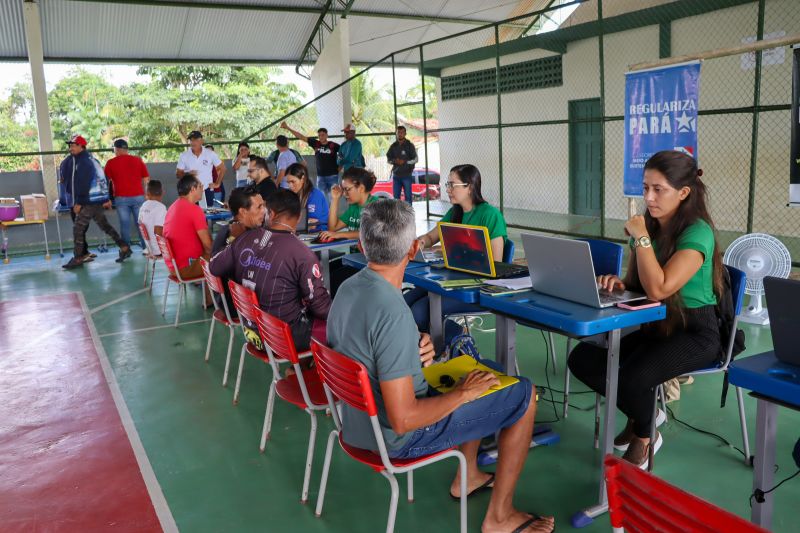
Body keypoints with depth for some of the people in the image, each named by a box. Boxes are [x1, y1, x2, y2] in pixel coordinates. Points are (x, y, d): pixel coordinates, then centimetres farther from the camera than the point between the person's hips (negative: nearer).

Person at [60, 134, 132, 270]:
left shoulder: (83, 162, -13)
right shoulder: (90, 159, 17)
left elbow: (83, 185, -20)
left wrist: (79, 202, -19)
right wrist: (106, 198, 18)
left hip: (89, 202, -10)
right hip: (99, 201, 10)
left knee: (78, 229, -4)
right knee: (105, 225, 15)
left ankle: (78, 258, 0)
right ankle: (124, 248, 15)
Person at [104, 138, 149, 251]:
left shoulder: (111, 163, 2)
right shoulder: (138, 160, 7)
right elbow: (146, 179, 7)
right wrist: (144, 193, 19)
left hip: (121, 198, -1)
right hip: (138, 196, 1)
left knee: (125, 224, 3)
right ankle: (146, 247, 9)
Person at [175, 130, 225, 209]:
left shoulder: (210, 154, 0)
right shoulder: (184, 156, 1)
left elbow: (222, 168, 8)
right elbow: (178, 174, 4)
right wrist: (187, 174, -16)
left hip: (207, 191, 0)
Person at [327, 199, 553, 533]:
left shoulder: (348, 288, -4)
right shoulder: (392, 313, -31)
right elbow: (403, 420, -29)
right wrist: (462, 394, -15)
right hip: (397, 437, -8)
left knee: (473, 371, 24)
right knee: (524, 395, 0)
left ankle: (468, 476, 35)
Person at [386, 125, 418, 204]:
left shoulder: (409, 145, 0)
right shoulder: (393, 146, 10)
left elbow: (415, 159, -2)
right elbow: (388, 158, 12)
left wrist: (405, 162, -15)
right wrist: (394, 161, -10)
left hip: (407, 175, -4)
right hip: (396, 175, 4)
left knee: (408, 196, -3)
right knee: (396, 196, 6)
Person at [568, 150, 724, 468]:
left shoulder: (697, 232, -18)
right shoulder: (648, 225, 3)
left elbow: (658, 289, -29)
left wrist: (641, 237, -22)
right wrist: (618, 284, -12)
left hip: (695, 332, -7)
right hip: (653, 325, 7)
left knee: (633, 376, -31)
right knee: (582, 358, -12)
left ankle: (645, 436, 4)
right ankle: (641, 413, 12)